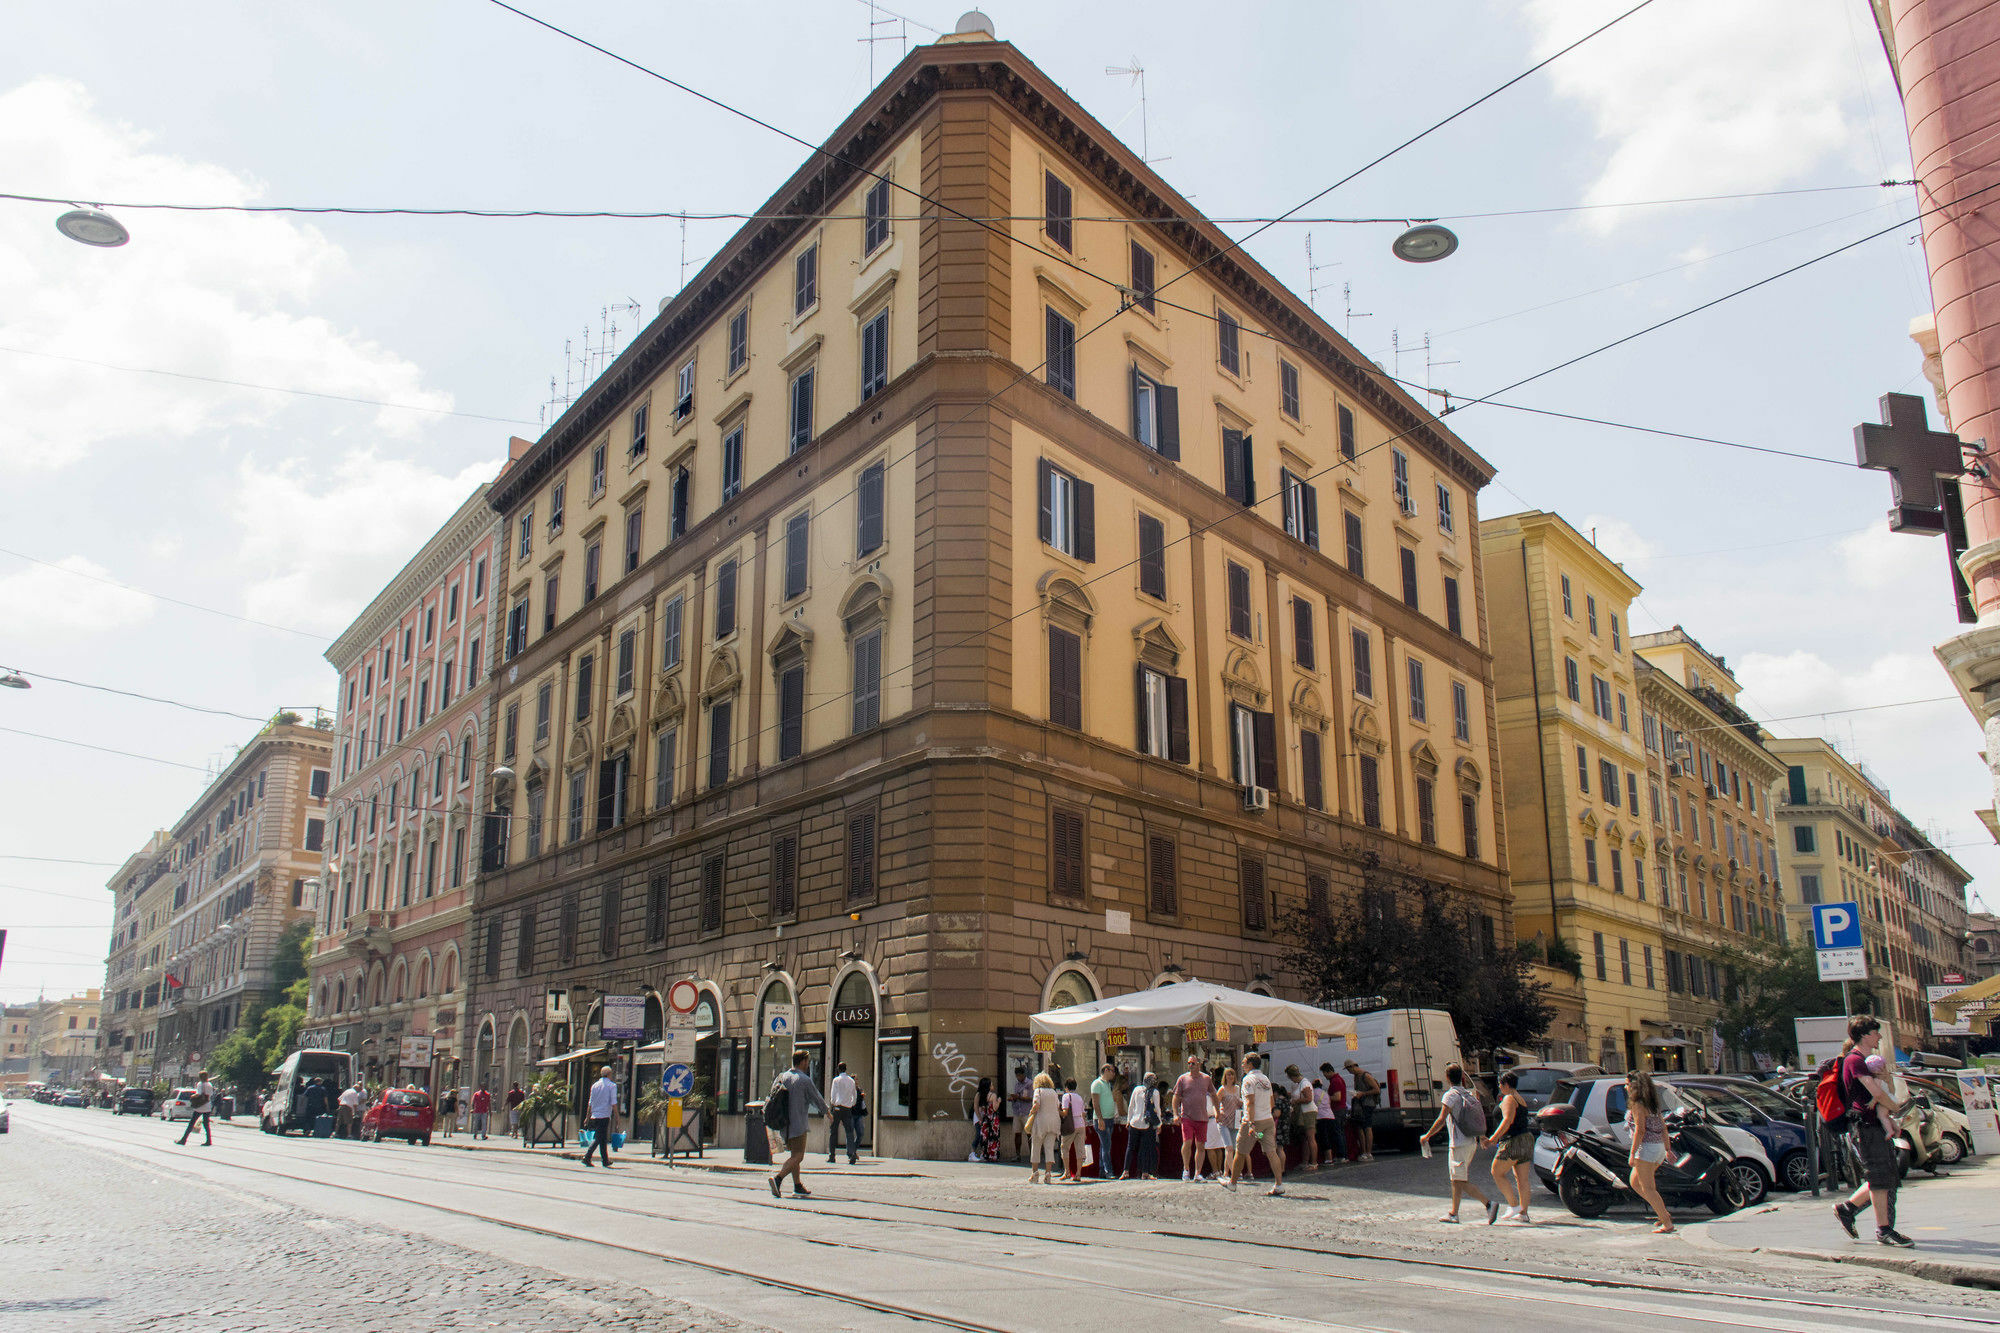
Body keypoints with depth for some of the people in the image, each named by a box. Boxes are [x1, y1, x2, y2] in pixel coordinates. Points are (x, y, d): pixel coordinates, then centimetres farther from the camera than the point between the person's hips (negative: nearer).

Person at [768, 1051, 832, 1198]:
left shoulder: (782, 1077, 8)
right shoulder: (804, 1080, -11)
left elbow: (772, 1094, 13)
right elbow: (816, 1098, -3)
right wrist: (827, 1110, 15)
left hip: (784, 1123, 8)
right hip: (798, 1123, -8)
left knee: (794, 1155, 15)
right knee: (798, 1156, -6)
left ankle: (798, 1187, 16)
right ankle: (778, 1178, -23)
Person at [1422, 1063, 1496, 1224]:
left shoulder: (1451, 1095, -14)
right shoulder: (1468, 1094, 10)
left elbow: (1441, 1120, -16)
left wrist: (1427, 1136, -8)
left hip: (1460, 1144, -8)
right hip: (1471, 1143, 8)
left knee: (1462, 1182, -5)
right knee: (1456, 1179, 14)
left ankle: (1489, 1203, -15)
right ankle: (1453, 1213, 17)